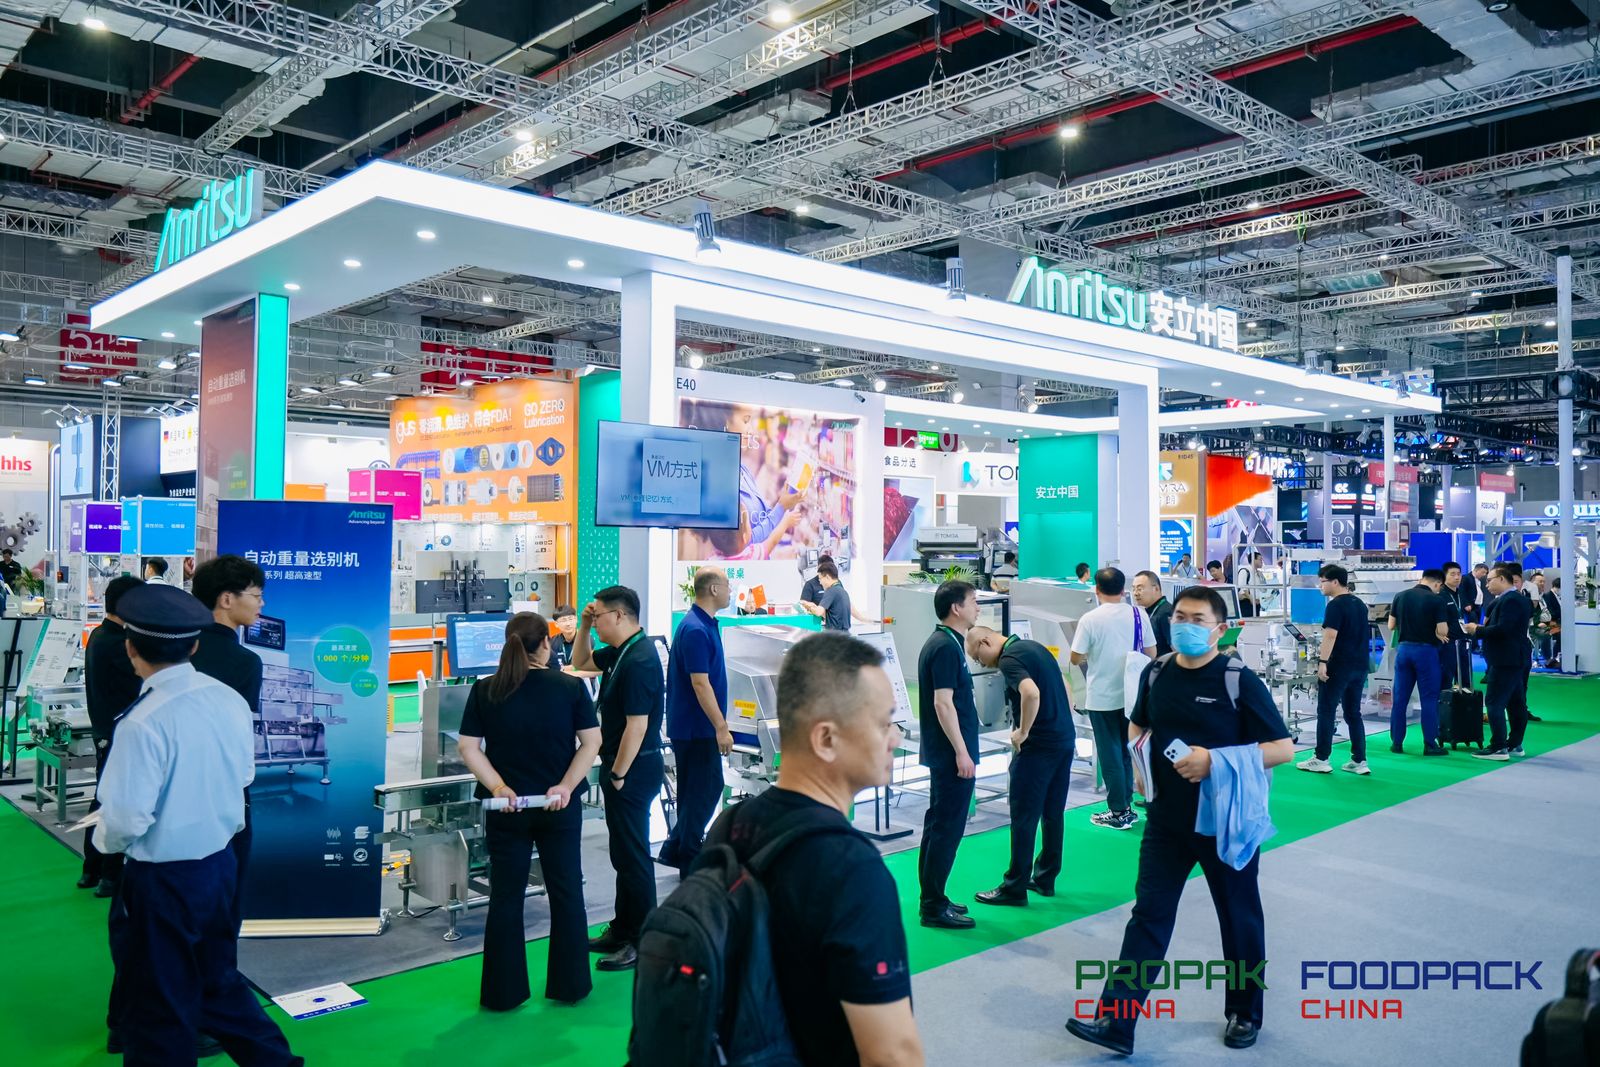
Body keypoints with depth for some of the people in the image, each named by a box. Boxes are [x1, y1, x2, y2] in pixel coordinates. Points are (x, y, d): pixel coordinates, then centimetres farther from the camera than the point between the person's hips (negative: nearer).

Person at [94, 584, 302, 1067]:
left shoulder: (143, 722, -24)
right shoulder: (230, 699, -5)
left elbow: (127, 820, -21)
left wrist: (103, 840, 1)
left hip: (162, 881, -6)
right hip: (220, 863, 6)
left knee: (159, 1009, 13)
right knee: (219, 981, 25)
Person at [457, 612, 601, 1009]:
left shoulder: (484, 690, -3)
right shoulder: (570, 687, -6)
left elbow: (467, 747, -5)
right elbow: (591, 741, -9)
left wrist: (497, 786, -10)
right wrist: (567, 786, -10)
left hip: (506, 809, 1)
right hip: (560, 808, -1)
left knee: (506, 897, 10)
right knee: (566, 892, 12)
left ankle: (503, 992, 17)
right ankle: (570, 985, 21)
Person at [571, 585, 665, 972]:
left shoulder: (639, 661, -23)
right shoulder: (620, 652, 8)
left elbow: (637, 725, -25)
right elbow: (581, 662, 24)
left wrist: (618, 774, -18)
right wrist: (584, 625, 9)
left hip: (633, 770, -10)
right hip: (623, 765, 10)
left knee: (632, 855, -1)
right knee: (623, 852, 18)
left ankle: (643, 942, 11)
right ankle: (622, 930, 31)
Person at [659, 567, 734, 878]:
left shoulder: (705, 624, 11)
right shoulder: (695, 630, -21)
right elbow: (700, 684, -23)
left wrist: (718, 724, 23)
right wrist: (721, 728, -22)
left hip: (695, 726, 10)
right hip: (697, 727, -10)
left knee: (699, 791, 16)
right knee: (705, 791, -2)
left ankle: (677, 849, 24)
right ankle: (689, 860, 7)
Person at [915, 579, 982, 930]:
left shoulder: (942, 643, 13)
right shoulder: (946, 647, -18)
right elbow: (943, 704, -23)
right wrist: (962, 752, -21)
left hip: (943, 753, 11)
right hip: (952, 754, -11)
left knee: (938, 826, 15)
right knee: (947, 829, -4)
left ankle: (933, 899, 24)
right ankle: (934, 908, 2)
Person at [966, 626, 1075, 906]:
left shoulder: (1009, 659, -15)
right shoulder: (1034, 646, 14)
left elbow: (1031, 693, -32)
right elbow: (1064, 687, 21)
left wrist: (1023, 732, -19)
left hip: (1038, 746, -9)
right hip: (1065, 740, 9)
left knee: (1024, 817, -1)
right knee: (1053, 812, 15)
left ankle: (1015, 887, 6)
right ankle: (1045, 878, 25)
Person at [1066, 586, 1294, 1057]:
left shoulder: (1240, 681, -13)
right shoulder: (1156, 674, 1)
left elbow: (1283, 748, -14)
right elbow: (1138, 725, 19)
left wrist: (1216, 761, -24)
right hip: (1167, 819, 4)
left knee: (1239, 917, 14)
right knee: (1148, 914, 3)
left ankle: (1244, 1012, 34)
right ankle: (1116, 1022, 3)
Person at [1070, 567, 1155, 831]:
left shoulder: (1090, 620, -14)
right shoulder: (1139, 615, -3)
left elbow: (1076, 659, -11)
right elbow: (1151, 654, 3)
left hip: (1102, 697, -4)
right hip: (1131, 695, 4)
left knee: (1110, 753, 5)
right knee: (1126, 750, 17)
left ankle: (1118, 812, 10)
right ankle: (1127, 805, 23)